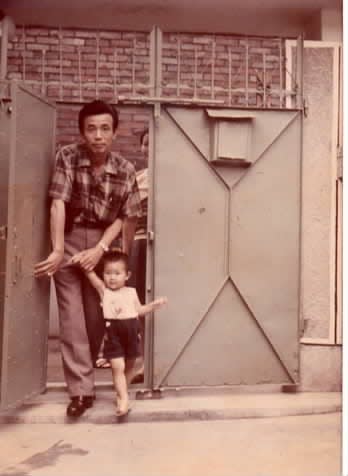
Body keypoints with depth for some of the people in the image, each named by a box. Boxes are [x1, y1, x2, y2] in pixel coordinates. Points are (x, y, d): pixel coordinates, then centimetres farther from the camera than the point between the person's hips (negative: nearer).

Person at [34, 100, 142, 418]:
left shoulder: (125, 171, -8)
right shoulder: (67, 157, -11)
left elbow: (124, 217, -4)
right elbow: (58, 203, -17)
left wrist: (100, 249, -15)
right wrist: (57, 251, -24)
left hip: (105, 243, 2)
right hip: (69, 241, -1)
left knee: (96, 314, 7)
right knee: (72, 314, -7)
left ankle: (83, 374, 31)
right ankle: (81, 389, -4)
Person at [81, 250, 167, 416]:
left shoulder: (131, 292, 9)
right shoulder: (103, 290, 1)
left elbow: (139, 310, 15)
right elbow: (91, 274, -8)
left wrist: (154, 304, 6)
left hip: (131, 330, 3)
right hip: (113, 333, -3)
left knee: (130, 365, 15)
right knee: (117, 367, -10)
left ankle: (120, 393, 35)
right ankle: (124, 398, -4)